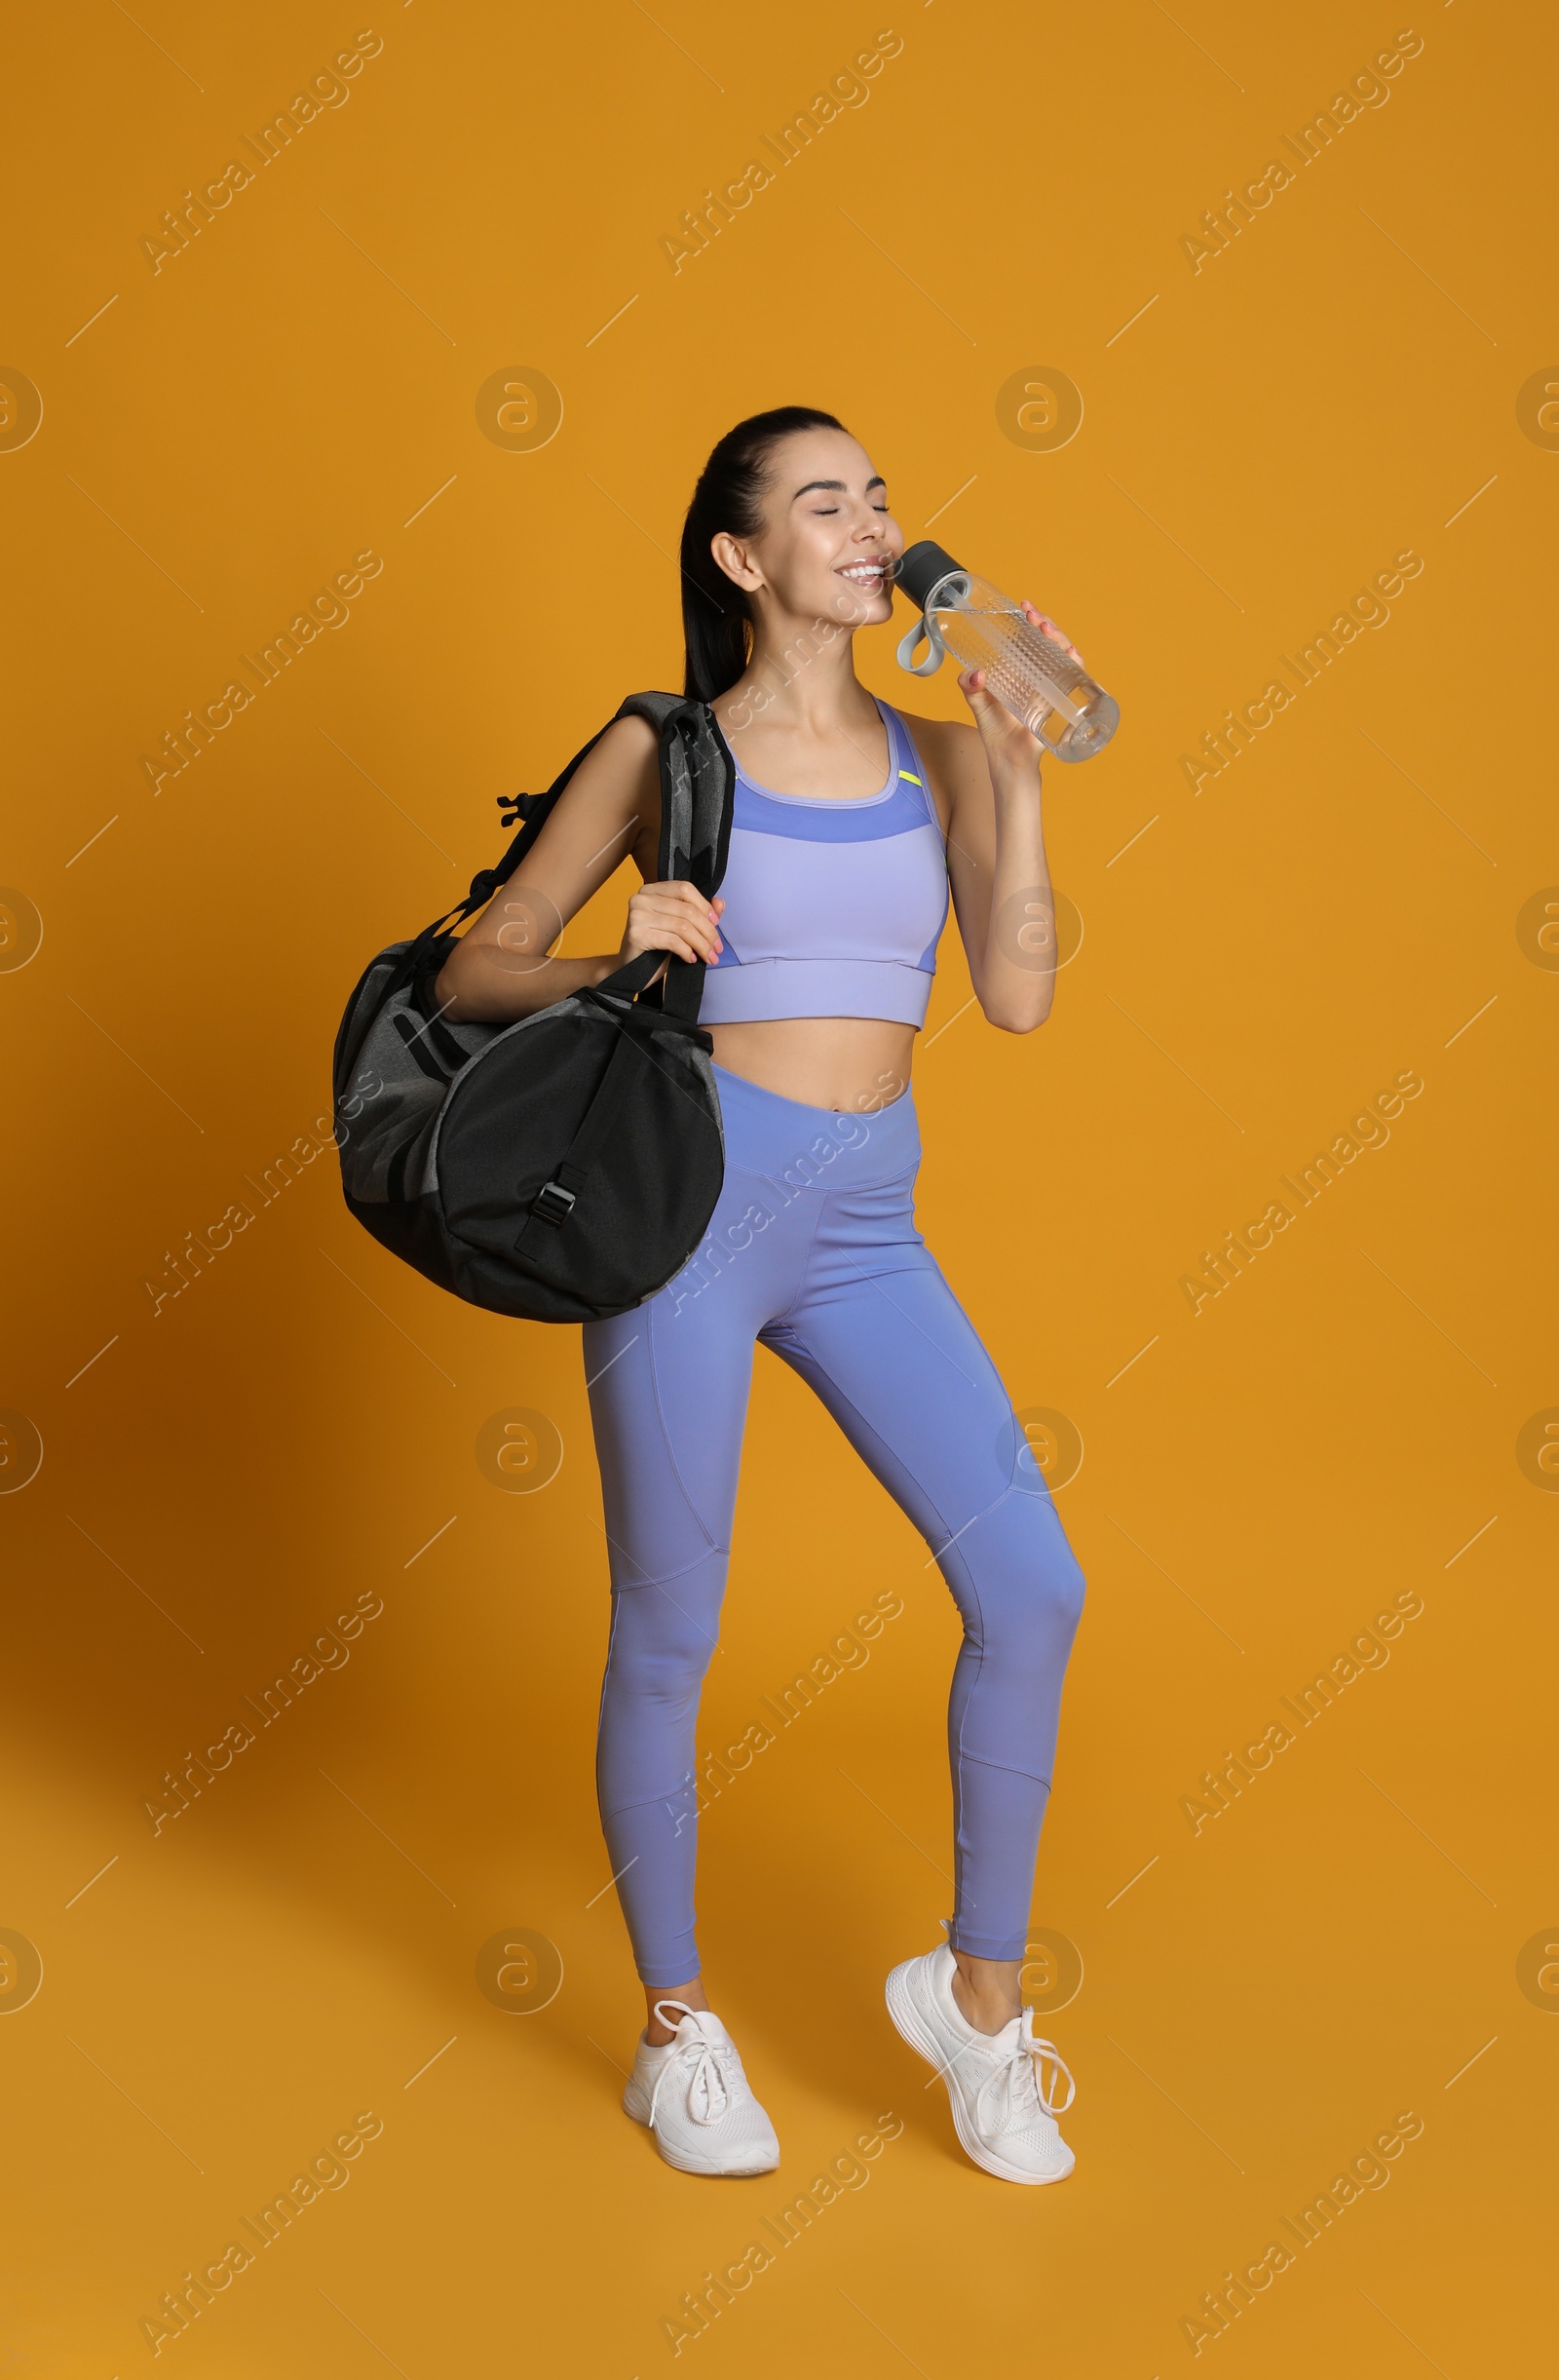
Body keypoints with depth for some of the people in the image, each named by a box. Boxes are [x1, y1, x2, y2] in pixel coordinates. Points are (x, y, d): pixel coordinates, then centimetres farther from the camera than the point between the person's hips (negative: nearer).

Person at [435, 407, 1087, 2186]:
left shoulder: (937, 751, 10)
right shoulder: (665, 751, 1)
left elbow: (1019, 994, -1)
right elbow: (472, 974, 1)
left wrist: (1018, 769, -6)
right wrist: (611, 963, -17)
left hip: (865, 1231, 4)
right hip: (690, 1194, -3)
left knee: (1032, 1589, -6)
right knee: (668, 1640, 3)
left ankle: (979, 1989, 14)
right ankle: (674, 2024, 24)